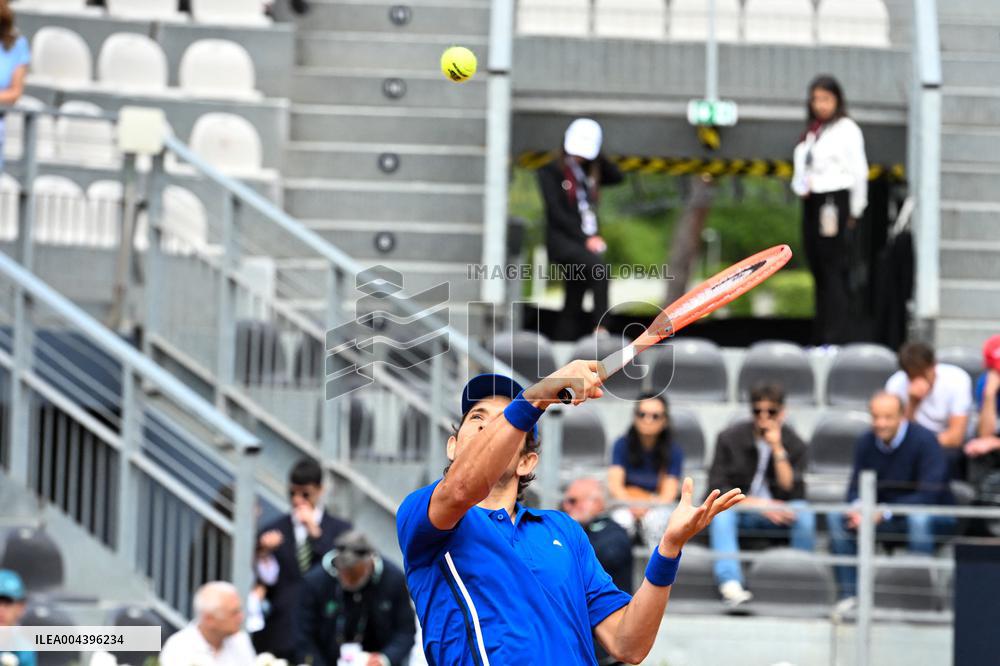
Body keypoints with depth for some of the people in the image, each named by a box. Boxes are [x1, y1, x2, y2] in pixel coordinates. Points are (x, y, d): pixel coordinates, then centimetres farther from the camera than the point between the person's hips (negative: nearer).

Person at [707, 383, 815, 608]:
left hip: (776, 515, 1)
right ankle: (730, 585, -49)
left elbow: (791, 491, -12)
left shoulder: (795, 445, 0)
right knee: (721, 513, -35)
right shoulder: (730, 438, -1)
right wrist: (758, 504, -18)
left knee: (803, 513, -31)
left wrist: (778, 450, -18)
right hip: (738, 509, -1)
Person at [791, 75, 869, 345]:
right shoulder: (811, 132, 17)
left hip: (836, 200, -7)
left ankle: (835, 335, -12)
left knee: (834, 269, -10)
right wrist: (800, 185, 0)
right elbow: (801, 168, 22)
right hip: (811, 202, 7)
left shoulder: (847, 129, -3)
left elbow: (859, 171, -3)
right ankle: (820, 335, 10)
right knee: (817, 270, 7)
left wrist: (854, 211, -1)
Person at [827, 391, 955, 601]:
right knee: (836, 516, -16)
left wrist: (884, 513, -32)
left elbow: (928, 496, -24)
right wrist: (858, 508, -26)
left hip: (934, 515, -5)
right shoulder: (866, 443, -2)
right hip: (881, 516, 5)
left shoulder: (924, 440, -18)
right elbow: (856, 488, 0)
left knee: (918, 519, -39)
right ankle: (849, 595, -14)